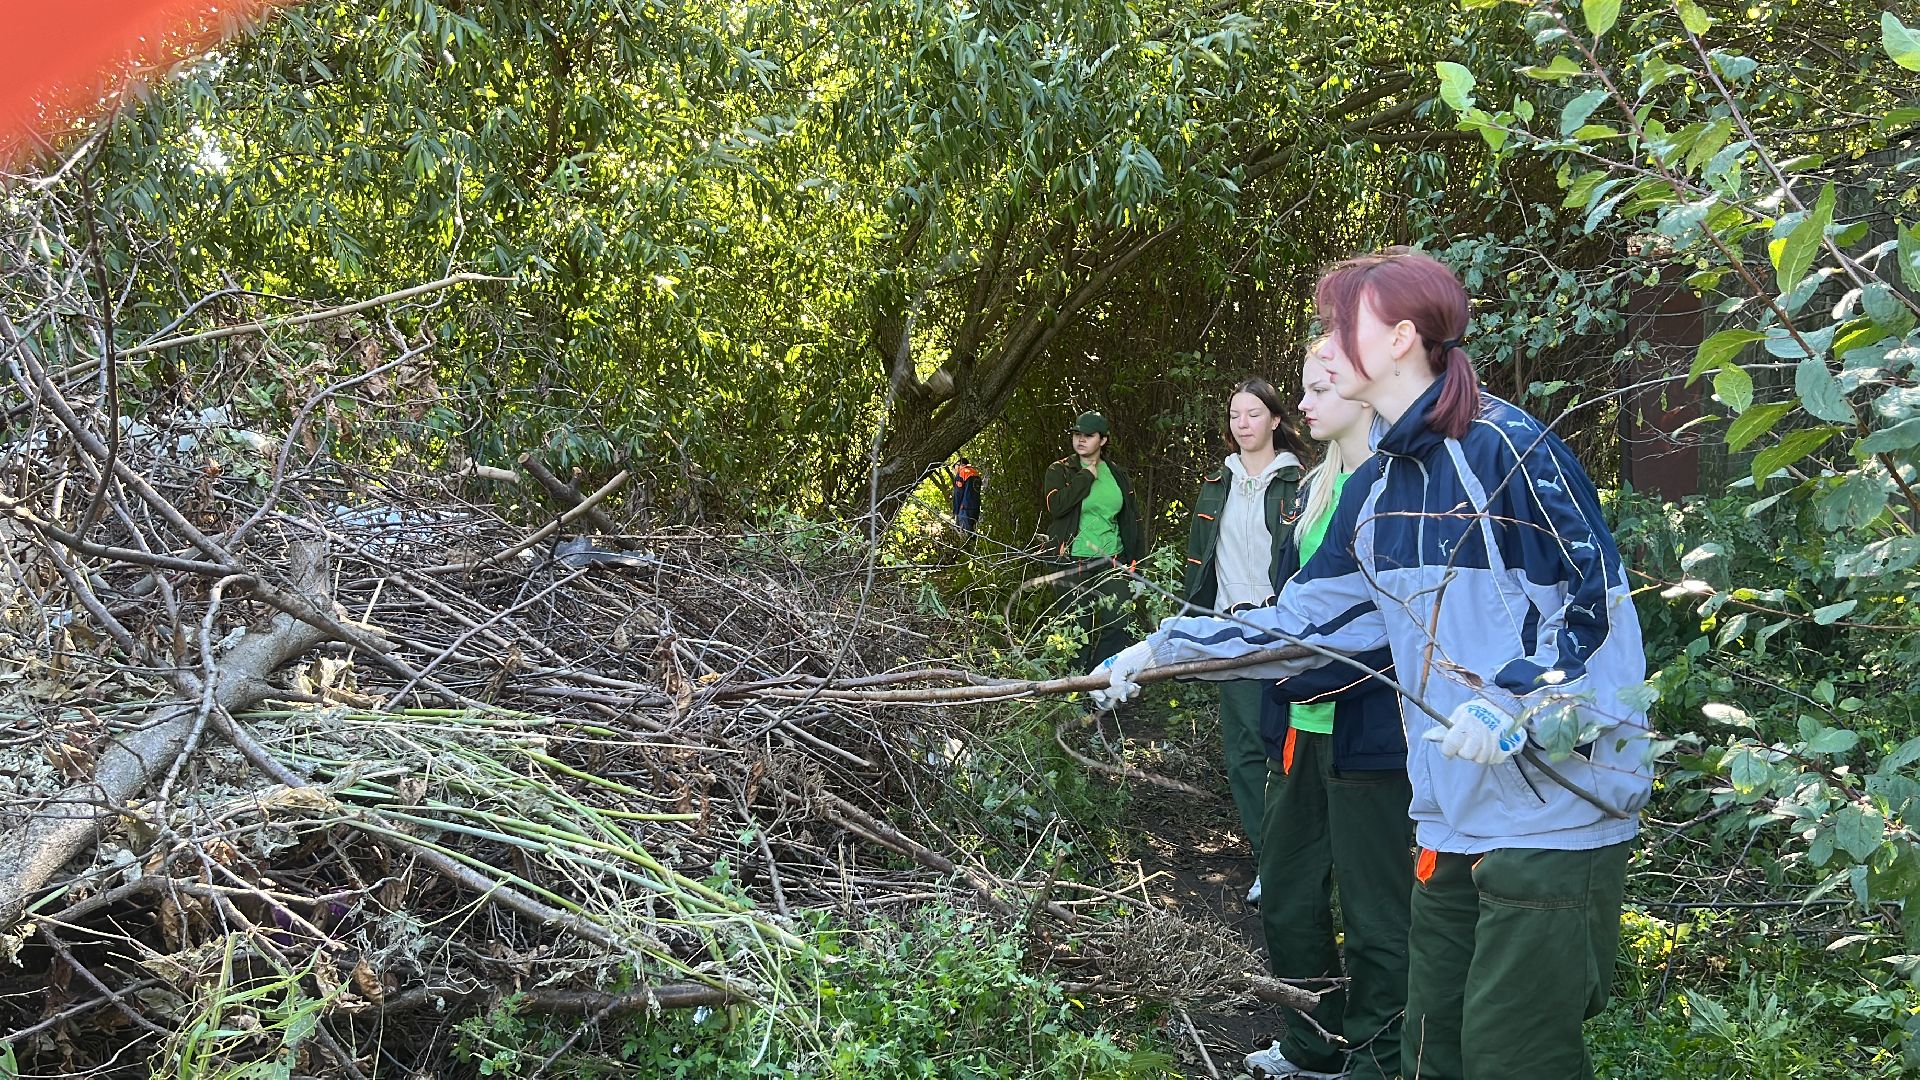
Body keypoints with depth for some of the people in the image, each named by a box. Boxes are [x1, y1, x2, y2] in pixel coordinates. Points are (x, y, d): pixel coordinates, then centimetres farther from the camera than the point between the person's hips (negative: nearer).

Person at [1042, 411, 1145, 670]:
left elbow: (1132, 521, 15)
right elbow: (1056, 505, -18)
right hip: (1073, 563, -3)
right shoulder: (1059, 471, 3)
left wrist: (1137, 561, 9)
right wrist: (1088, 475, -11)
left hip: (1112, 562, 3)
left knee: (1120, 627, -8)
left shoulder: (1118, 475, 12)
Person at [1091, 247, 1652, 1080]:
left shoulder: (1508, 449, -11)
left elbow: (1599, 599, -12)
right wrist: (1164, 648, 15)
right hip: (1453, 817, 8)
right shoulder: (1373, 489, 13)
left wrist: (1513, 705, -23)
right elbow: (1304, 619, 18)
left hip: (1556, 808, -7)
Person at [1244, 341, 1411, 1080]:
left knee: (1373, 910, 5)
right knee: (1287, 899, 18)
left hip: (1367, 733, -9)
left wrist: (1314, 677, -20)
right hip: (1302, 725, 9)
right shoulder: (1320, 487, 14)